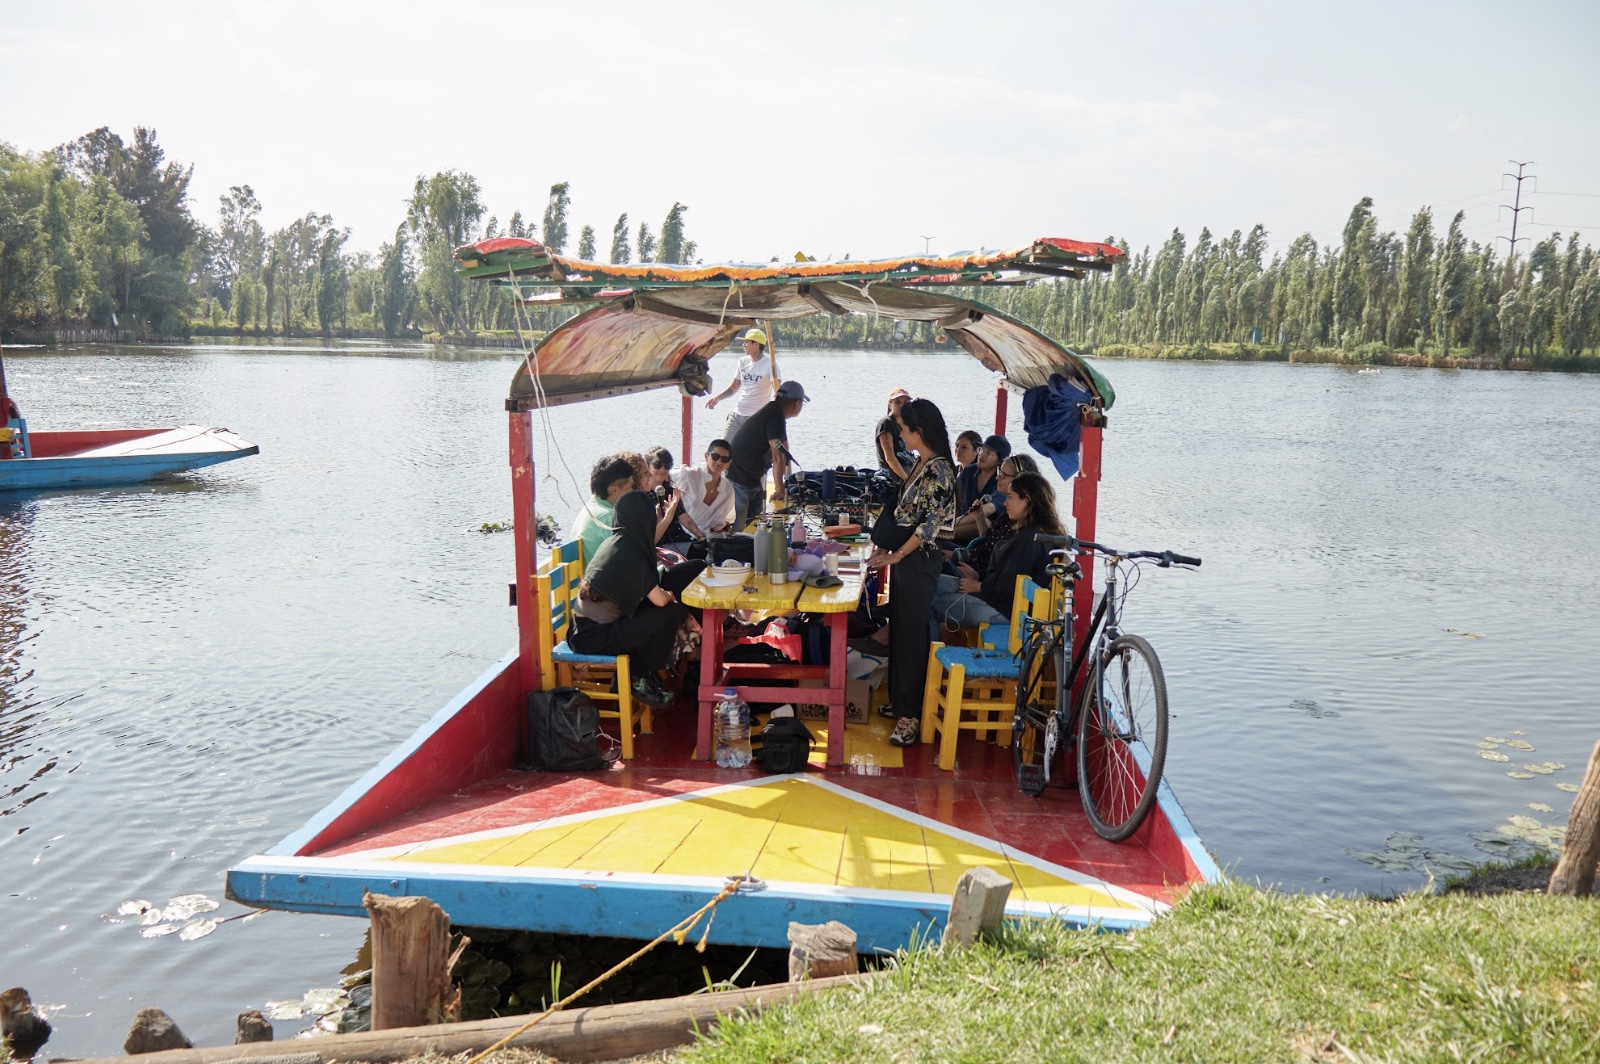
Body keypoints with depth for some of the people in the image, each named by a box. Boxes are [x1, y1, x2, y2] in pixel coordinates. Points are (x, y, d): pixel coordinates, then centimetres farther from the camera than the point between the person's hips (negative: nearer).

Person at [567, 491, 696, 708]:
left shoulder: (616, 540, 9)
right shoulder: (630, 549, -19)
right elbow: (659, 599, -17)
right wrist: (669, 594, 3)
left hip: (585, 627, 9)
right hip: (594, 637, -9)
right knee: (670, 613, -11)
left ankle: (641, 673, 16)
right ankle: (639, 679, 6)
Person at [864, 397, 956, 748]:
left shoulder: (939, 470, -18)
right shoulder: (920, 465, 10)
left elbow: (931, 524, -21)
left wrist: (897, 555, -18)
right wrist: (885, 545, 10)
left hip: (920, 561, -9)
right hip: (904, 557, 9)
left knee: (911, 634, -4)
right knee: (898, 628, 15)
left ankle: (911, 715, 3)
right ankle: (899, 700, 27)